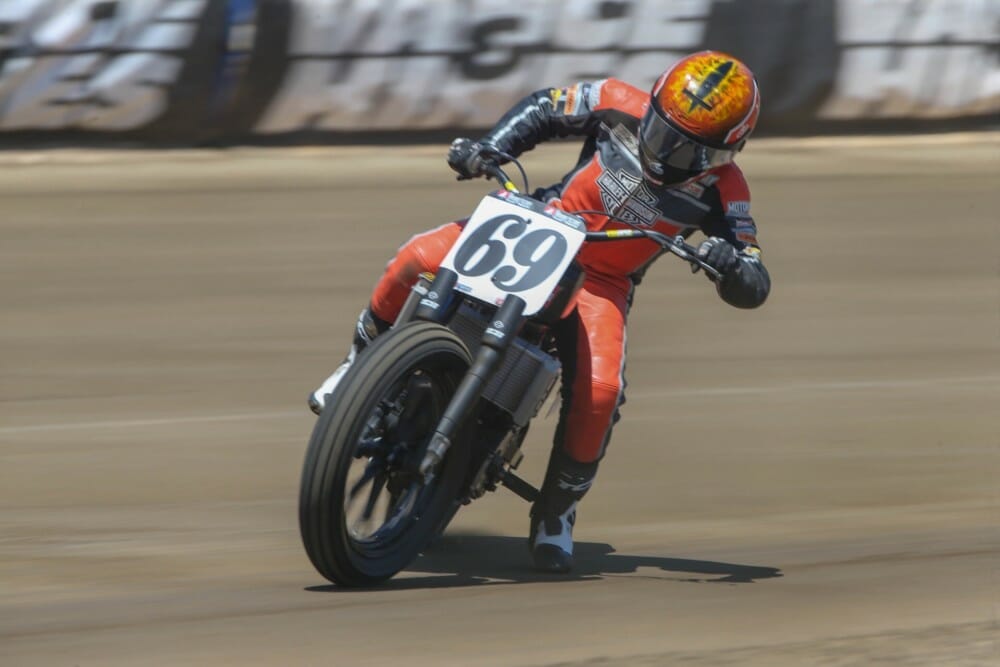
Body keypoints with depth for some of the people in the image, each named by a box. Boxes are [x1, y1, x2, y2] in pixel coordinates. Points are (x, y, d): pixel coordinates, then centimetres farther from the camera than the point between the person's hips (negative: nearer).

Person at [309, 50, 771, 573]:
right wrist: (490, 147, -11)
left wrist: (730, 264, -36)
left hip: (600, 283, -1)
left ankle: (557, 512, -3)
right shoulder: (624, 109, -12)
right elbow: (545, 107, 6)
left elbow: (753, 288, -12)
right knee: (419, 259, -24)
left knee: (598, 392, -28)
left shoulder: (721, 190, -13)